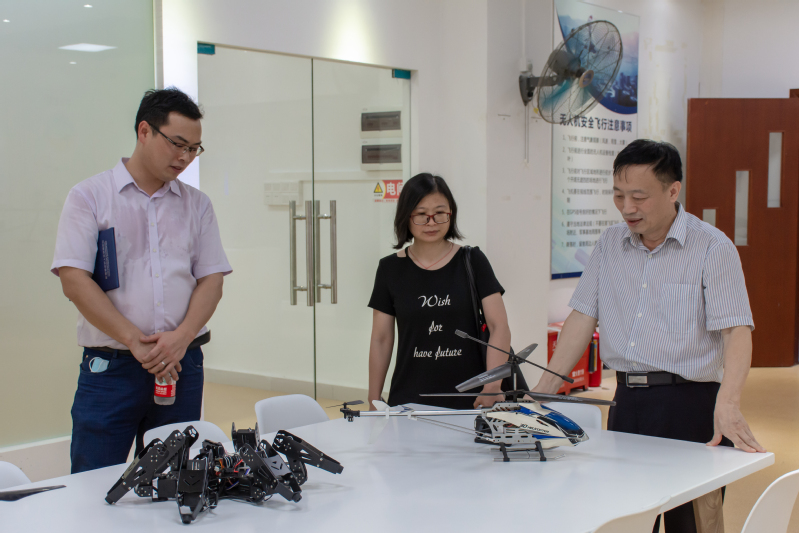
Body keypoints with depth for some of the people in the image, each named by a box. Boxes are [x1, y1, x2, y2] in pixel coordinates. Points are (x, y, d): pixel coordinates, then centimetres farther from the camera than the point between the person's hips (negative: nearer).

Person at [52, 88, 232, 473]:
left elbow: (211, 279, 8)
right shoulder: (89, 196, 2)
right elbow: (73, 280, -7)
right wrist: (135, 341, -13)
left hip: (182, 366, 3)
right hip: (109, 369, -3)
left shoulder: (197, 205, 13)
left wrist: (181, 338, -11)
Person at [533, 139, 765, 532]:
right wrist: (542, 392, 3)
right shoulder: (610, 244, 11)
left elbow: (736, 330, -13)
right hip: (626, 402, 5)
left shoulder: (713, 247, -5)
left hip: (690, 402, -5)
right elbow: (583, 317, 11)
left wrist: (728, 404, -29)